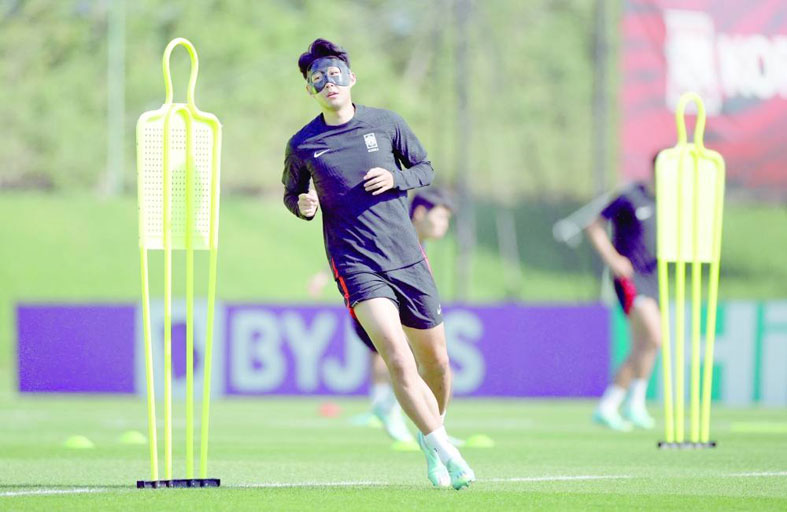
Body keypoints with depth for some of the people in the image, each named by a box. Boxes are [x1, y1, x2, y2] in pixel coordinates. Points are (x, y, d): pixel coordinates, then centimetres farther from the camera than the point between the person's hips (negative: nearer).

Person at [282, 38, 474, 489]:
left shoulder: (386, 123, 4)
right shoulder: (302, 145, 1)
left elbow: (426, 168, 13)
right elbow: (292, 192, 16)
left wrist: (396, 179, -8)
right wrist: (303, 206, -7)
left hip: (408, 259, 3)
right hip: (357, 265, -3)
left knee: (435, 361, 10)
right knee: (397, 359, -21)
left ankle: (432, 432, 37)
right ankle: (442, 448, -15)